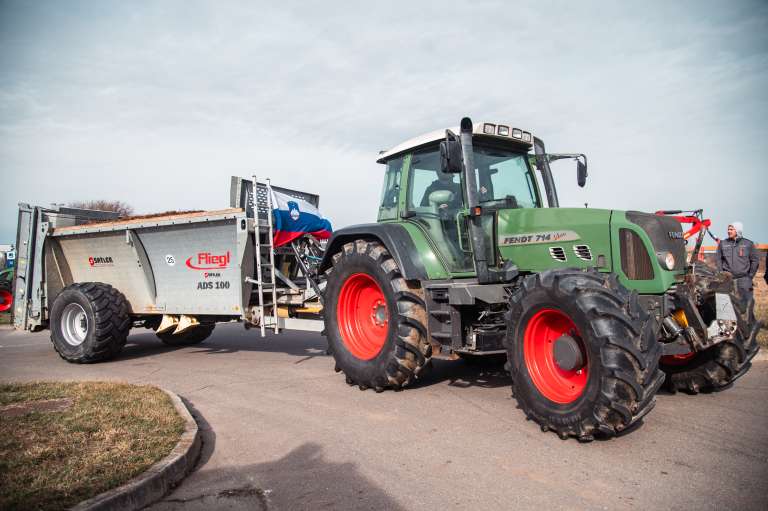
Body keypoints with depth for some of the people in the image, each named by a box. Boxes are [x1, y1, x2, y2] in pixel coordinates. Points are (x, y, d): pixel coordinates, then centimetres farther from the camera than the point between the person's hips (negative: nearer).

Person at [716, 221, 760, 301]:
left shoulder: (748, 244, 4)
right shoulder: (723, 243, 6)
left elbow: (755, 261, 7)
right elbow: (718, 259, 7)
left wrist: (750, 276, 2)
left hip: (744, 279, 0)